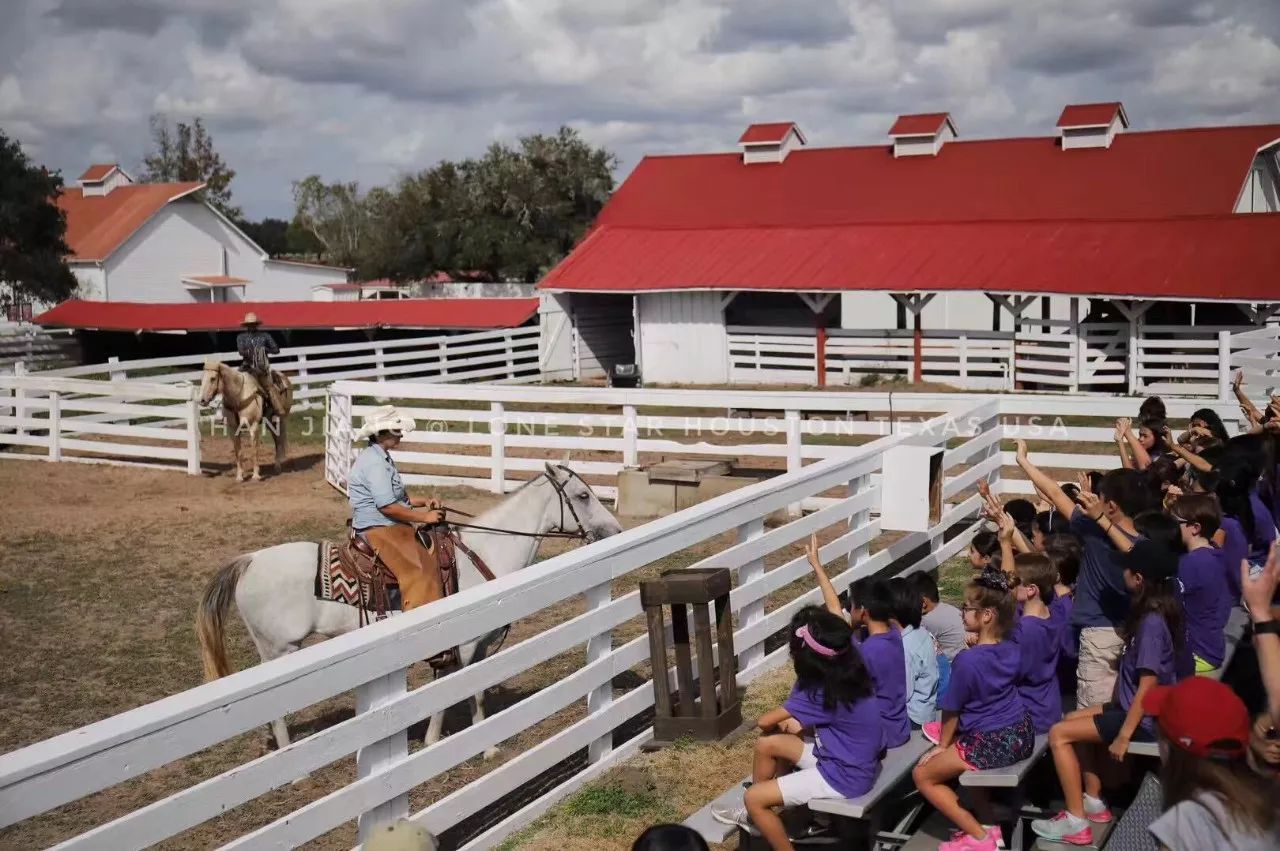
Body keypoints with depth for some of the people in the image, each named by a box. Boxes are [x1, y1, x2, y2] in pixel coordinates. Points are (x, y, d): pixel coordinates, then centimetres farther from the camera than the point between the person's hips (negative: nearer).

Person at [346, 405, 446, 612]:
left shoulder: (381, 457, 15)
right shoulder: (374, 463, -18)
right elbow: (387, 506, -23)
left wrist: (425, 502, 10)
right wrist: (424, 517, -16)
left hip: (392, 525, 11)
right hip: (378, 529, -11)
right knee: (421, 572, -22)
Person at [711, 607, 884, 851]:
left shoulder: (820, 693, -27)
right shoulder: (851, 671, -9)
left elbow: (764, 721, -16)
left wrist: (778, 722, 8)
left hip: (844, 778, -9)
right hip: (853, 761, 9)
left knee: (754, 798, -4)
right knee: (766, 745, 14)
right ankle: (756, 817, 32)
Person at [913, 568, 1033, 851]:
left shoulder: (967, 660, -20)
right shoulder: (1010, 649, 1)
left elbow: (951, 710, -7)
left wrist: (943, 745, 8)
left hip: (991, 745, -9)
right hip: (1021, 733, 9)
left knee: (922, 775, 7)